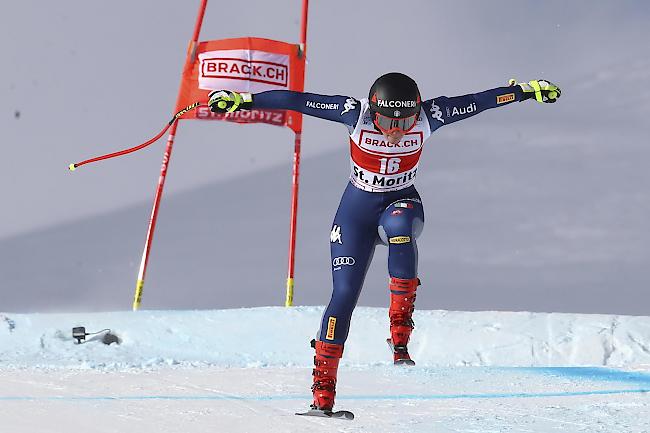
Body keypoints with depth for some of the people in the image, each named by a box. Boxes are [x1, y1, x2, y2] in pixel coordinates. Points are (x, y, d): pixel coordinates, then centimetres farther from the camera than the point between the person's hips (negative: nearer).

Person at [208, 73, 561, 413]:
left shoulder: (427, 117, -18)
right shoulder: (355, 113, -21)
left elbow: (476, 102, -13)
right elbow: (296, 101, -21)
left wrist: (526, 91, -14)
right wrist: (243, 100, -23)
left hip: (402, 202, 0)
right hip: (357, 208, 0)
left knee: (398, 224, -38)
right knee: (344, 293, -10)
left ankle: (400, 331, -30)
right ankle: (323, 387, 0)